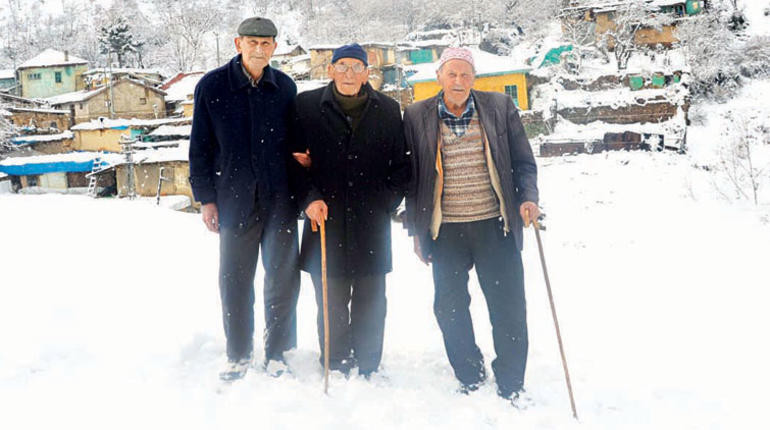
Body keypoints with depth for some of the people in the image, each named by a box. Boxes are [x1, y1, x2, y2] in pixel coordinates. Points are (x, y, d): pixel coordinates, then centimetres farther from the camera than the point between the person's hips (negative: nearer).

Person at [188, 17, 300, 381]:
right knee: (234, 280, 6)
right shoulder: (212, 86, 0)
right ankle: (238, 355, 21)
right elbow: (200, 146, 3)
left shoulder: (285, 87, 6)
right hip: (234, 198, -1)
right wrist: (206, 198, -1)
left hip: (280, 199, 1)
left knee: (283, 278, 4)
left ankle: (278, 354, 19)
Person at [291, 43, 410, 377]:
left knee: (371, 305, 7)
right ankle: (336, 372, 18)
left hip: (372, 225, 1)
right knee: (331, 304, 4)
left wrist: (386, 203, -1)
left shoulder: (387, 110, 8)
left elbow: (401, 165, 11)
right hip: (326, 222, -1)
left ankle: (367, 372, 20)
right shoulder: (307, 106, 4)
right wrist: (309, 198, -9)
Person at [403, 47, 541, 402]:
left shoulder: (500, 107, 4)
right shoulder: (417, 116, 4)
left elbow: (523, 161, 8)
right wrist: (416, 229, 6)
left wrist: (527, 197, -9)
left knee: (508, 309, 3)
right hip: (444, 230, 1)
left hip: (495, 226, 0)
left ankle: (511, 389, 20)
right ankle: (471, 382, 27)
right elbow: (411, 176, 8)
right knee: (450, 309, 7)